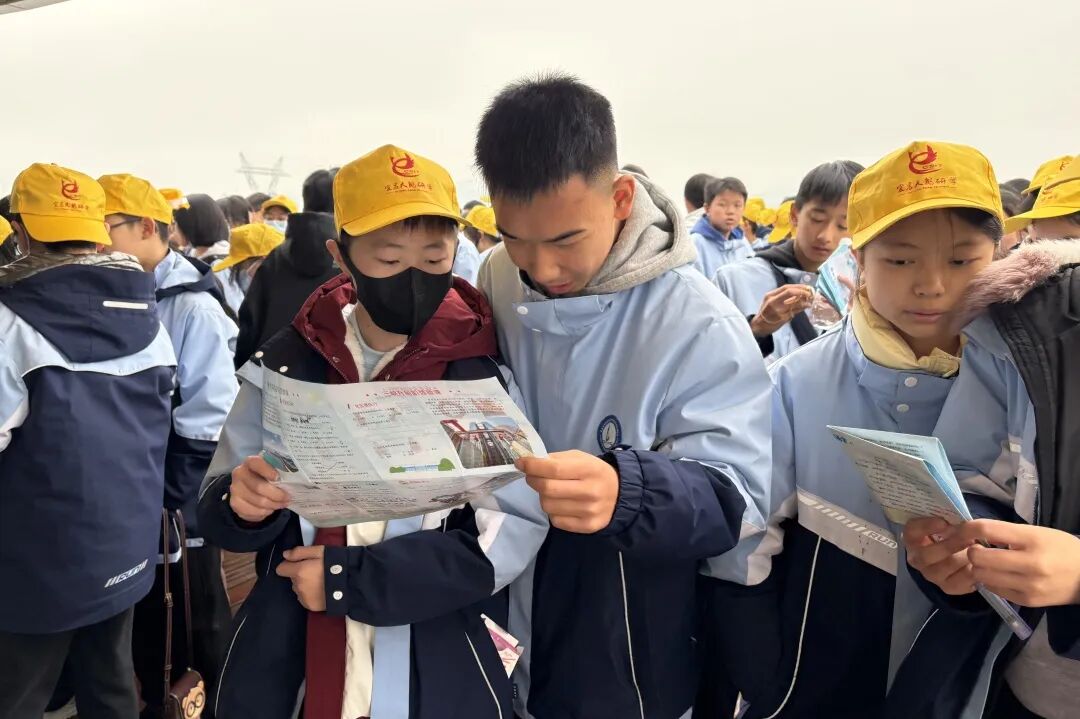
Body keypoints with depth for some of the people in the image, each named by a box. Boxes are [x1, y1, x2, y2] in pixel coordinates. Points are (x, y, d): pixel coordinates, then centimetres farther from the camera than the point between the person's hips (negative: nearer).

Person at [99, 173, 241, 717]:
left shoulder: (193, 307, -17)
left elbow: (208, 423, -17)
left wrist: (170, 496, -16)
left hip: (181, 498, -6)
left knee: (202, 616, 9)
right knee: (143, 609, 20)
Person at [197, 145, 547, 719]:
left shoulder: (489, 370, -12)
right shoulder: (286, 364, -5)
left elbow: (511, 534, -16)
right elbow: (217, 509, 1)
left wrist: (348, 578, -19)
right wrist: (241, 504, -22)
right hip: (283, 668, 3)